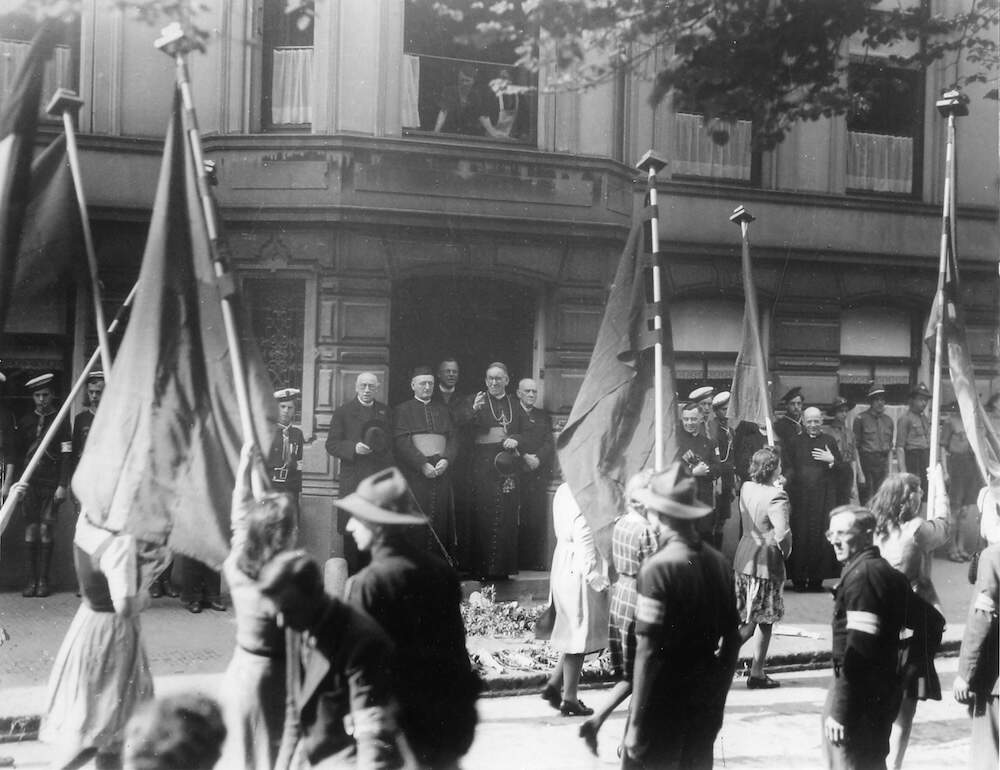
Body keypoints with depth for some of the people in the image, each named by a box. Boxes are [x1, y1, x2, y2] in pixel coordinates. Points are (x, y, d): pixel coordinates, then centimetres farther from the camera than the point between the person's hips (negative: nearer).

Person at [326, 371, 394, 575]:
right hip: (352, 480, -2)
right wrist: (353, 448, -15)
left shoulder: (385, 412, 14)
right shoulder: (343, 412, 4)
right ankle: (351, 577, 6)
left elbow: (392, 445, 17)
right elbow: (331, 445, 0)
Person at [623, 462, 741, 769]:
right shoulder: (719, 563, 1)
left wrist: (637, 723, -14)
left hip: (663, 709, -6)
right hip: (704, 706, 6)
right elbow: (731, 639, 9)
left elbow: (649, 651, -18)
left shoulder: (659, 567, -17)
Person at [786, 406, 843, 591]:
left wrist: (832, 461, -12)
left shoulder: (829, 441, 7)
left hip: (824, 497, -1)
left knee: (821, 534, -3)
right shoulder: (796, 442, 10)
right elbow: (789, 469, 11)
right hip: (800, 497, 1)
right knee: (800, 536, -2)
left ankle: (817, 577, 4)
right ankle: (799, 578, 4)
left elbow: (841, 470, 5)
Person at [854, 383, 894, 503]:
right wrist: (858, 470, -11)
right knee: (867, 494, -7)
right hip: (867, 461, -4)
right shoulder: (861, 419, -2)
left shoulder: (888, 420, 14)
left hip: (883, 461, 4)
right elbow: (856, 444, -4)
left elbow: (890, 444, 19)